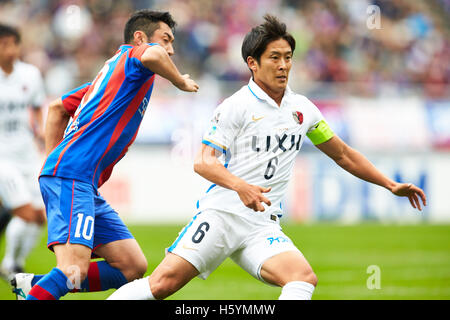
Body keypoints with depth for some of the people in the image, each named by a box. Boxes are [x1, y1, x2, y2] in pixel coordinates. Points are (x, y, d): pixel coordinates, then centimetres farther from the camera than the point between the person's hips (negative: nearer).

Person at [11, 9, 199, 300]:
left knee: (133, 267, 4)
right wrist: (182, 82, -7)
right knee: (74, 270, -25)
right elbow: (152, 56, -25)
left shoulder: (113, 71, 27)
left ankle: (35, 286, 4)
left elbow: (58, 107, 33)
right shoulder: (131, 56, 1)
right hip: (71, 177, -10)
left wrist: (53, 159, 27)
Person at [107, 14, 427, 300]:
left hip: (263, 227, 5)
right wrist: (240, 186, -28)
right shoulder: (237, 106, -2)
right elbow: (204, 162, -9)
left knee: (304, 278, -24)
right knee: (164, 282, -18)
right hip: (221, 214, -4)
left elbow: (344, 155, 26)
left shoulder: (302, 108, 15)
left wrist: (391, 185, 22)